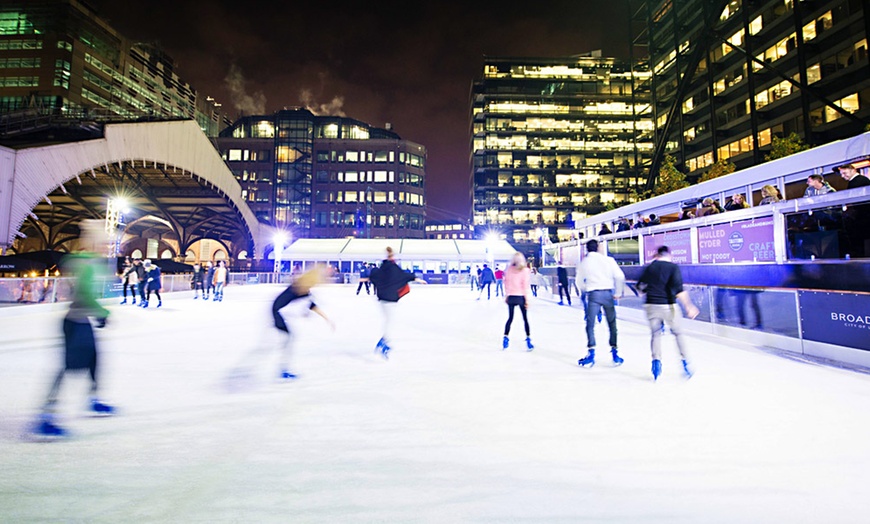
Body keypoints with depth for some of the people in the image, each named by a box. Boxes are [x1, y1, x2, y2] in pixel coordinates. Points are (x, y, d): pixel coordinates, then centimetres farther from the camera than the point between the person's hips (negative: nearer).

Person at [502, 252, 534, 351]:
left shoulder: (509, 269, 0)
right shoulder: (525, 270, -6)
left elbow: (506, 283, 2)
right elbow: (526, 285, -8)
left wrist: (506, 295, 11)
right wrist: (527, 299, -4)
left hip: (510, 297, 2)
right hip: (521, 297, -2)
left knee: (510, 318, 13)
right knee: (525, 319, 7)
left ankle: (505, 338, 12)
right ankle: (528, 340, 5)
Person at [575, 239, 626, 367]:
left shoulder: (583, 263, 4)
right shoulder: (608, 260, 2)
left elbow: (580, 281, 11)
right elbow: (620, 276, -4)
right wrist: (618, 293, 7)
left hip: (593, 294, -1)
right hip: (608, 293, 1)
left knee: (590, 325, 4)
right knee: (612, 324, 14)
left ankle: (591, 354, -2)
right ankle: (615, 353, 16)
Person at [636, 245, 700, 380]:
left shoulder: (649, 267, 6)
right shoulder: (673, 267, -3)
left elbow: (640, 287, 9)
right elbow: (679, 289, -15)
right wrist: (688, 306, -16)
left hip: (651, 305, 2)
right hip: (668, 305, -2)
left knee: (656, 334, 12)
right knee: (678, 333, 15)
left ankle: (656, 361, 0)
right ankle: (685, 362, 17)